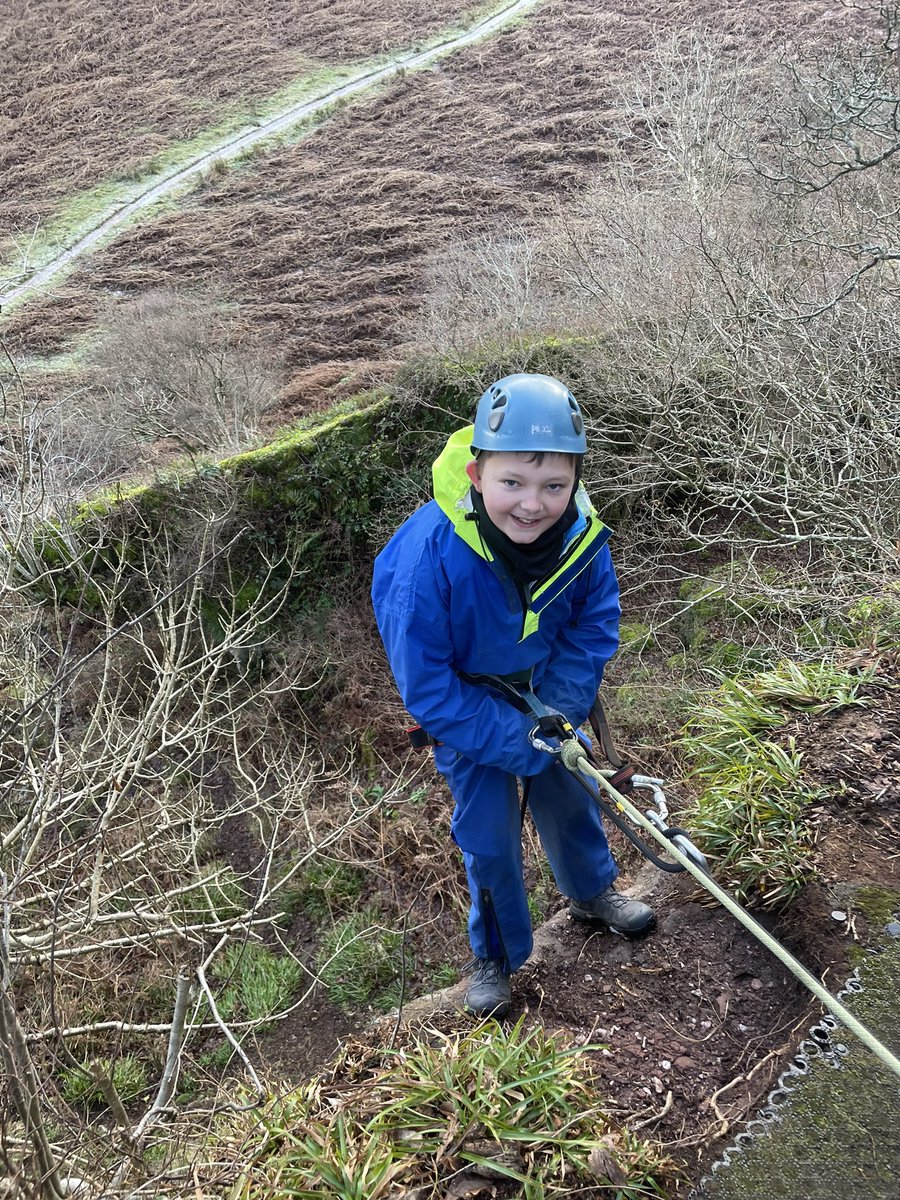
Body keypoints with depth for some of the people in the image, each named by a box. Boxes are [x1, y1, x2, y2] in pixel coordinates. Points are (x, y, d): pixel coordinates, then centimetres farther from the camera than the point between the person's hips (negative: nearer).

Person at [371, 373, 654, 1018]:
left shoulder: (582, 534, -27)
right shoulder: (431, 554, -39)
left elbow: (593, 627, -10)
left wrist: (553, 715, -19)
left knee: (569, 788, 21)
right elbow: (426, 684, -30)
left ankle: (592, 891, 50)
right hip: (464, 698, -3)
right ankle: (494, 955, 30)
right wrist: (516, 741, -26)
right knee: (488, 829, 4)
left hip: (542, 686, 4)